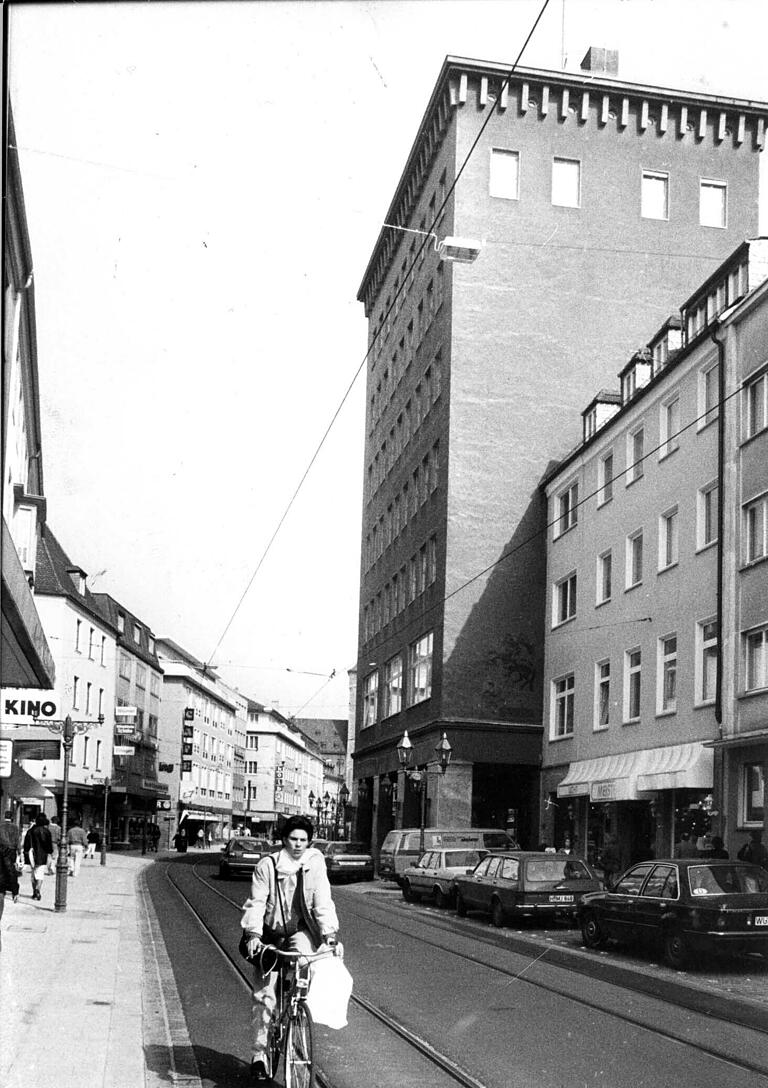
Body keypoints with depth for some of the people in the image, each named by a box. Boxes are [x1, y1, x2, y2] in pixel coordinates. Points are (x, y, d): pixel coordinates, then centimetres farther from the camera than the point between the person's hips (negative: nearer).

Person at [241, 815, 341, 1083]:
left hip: (300, 931, 1)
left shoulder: (315, 863, -8)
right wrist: (253, 935, -30)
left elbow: (323, 902, -11)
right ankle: (259, 1054, 7)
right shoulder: (267, 865, -12)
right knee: (264, 995, -3)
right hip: (270, 933, -1)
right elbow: (257, 903, -16)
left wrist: (330, 935, -22)